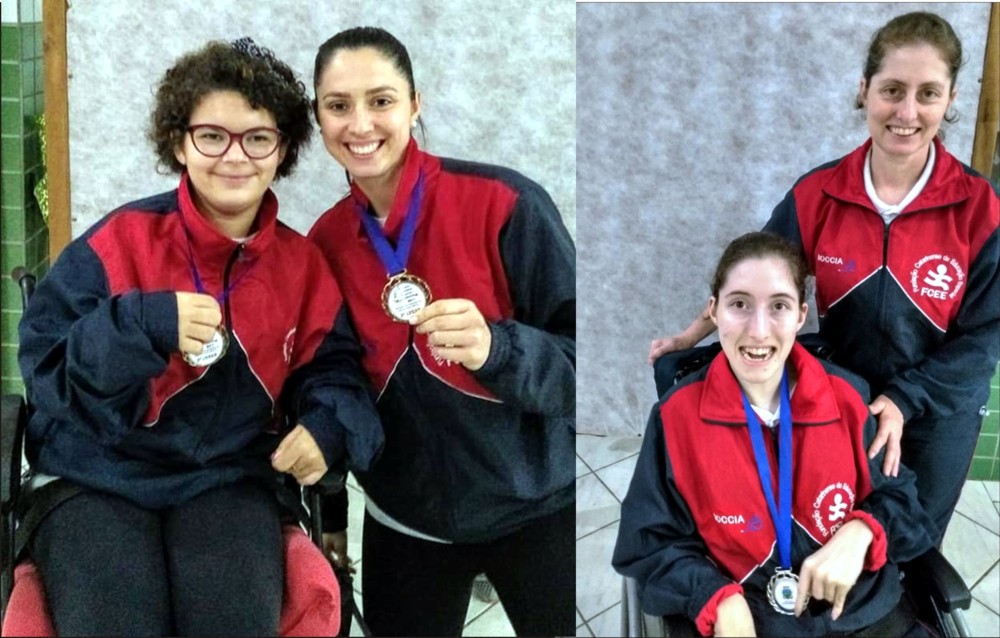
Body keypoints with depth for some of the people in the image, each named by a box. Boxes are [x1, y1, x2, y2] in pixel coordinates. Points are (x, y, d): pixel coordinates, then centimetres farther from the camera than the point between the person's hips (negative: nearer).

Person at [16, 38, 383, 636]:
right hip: (97, 480, -2)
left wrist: (329, 426, -12)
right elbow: (45, 365, -10)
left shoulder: (303, 265, 5)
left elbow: (332, 369, 12)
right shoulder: (122, 241, -7)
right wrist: (144, 325, -28)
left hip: (230, 481, 2)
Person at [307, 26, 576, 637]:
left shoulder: (504, 203, -15)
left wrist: (496, 349, -32)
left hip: (537, 508, -4)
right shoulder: (325, 241, 0)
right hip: (405, 521, 4)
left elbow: (581, 353, -15)